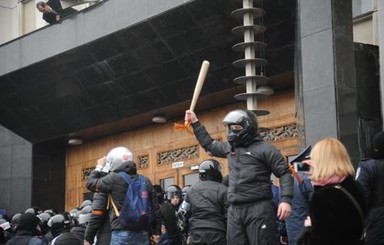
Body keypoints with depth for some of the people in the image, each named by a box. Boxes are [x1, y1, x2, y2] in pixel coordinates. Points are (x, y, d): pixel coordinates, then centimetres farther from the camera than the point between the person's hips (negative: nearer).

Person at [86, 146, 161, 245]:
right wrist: (156, 232, 16)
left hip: (122, 233, -5)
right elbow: (155, 208, 10)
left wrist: (99, 167, 26)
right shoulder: (145, 181, 9)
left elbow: (91, 184, 10)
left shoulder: (114, 179, -5)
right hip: (142, 234, 5)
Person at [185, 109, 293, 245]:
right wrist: (195, 123, 35)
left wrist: (285, 200, -18)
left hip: (258, 209, -7)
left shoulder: (264, 148, -2)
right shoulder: (229, 147, 19)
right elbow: (209, 144, 37)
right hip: (234, 210, 7)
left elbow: (284, 173, -5)